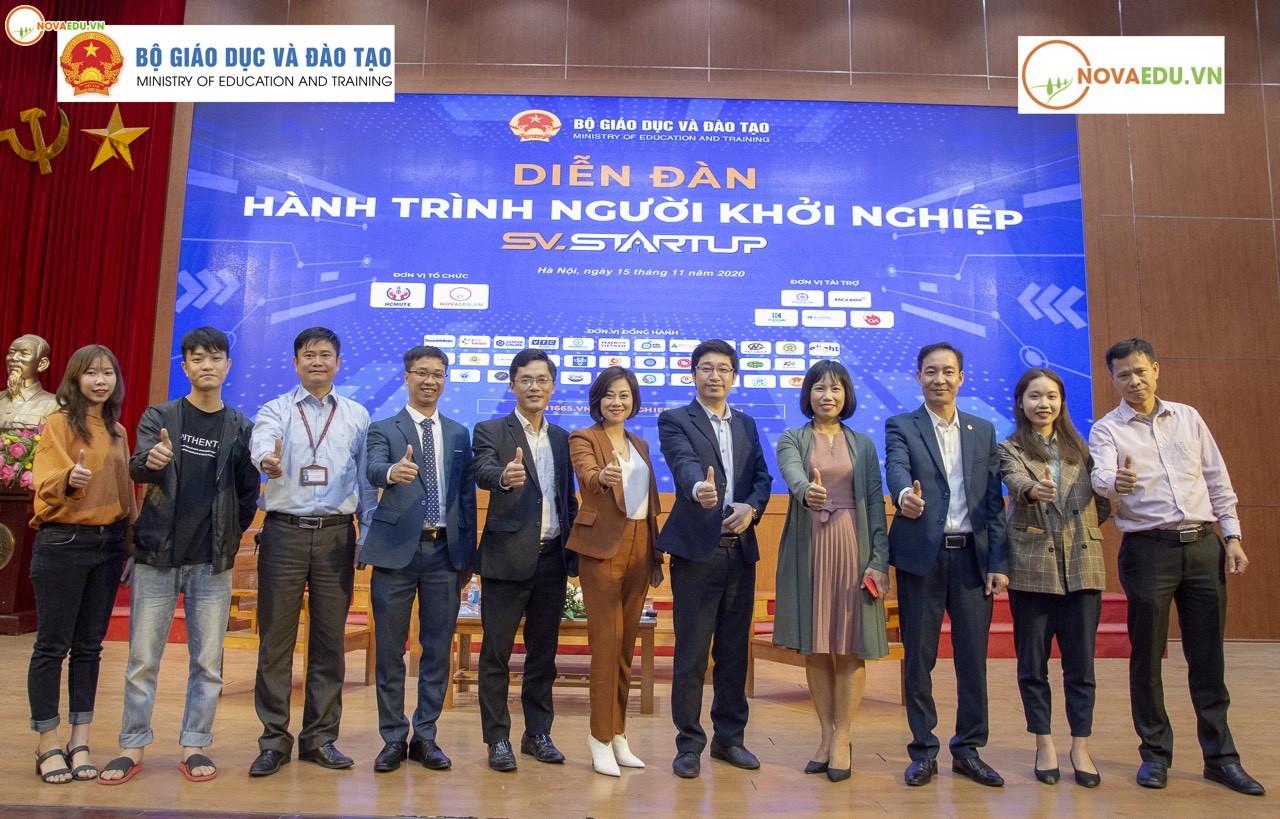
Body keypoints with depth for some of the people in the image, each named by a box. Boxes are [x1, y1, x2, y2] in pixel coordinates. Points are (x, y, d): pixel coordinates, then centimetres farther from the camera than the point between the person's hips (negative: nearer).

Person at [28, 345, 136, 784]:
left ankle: (80, 742, 17)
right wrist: (69, 479, -33)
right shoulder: (59, 422, -4)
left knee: (89, 646, 9)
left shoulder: (117, 431, 12)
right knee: (52, 645, 1)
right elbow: (45, 484, -11)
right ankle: (48, 746, 12)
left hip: (108, 543, 5)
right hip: (62, 542, -5)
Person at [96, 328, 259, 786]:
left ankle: (194, 746, 16)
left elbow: (248, 492, 8)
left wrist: (231, 534, 1)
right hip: (157, 556, 0)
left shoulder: (240, 427, 6)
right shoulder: (159, 417, 4)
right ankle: (133, 746, 17)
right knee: (142, 658, 5)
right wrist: (150, 461, -33)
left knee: (208, 661, 5)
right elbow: (137, 468, -12)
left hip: (213, 562, 1)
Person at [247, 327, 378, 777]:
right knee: (276, 638, 3)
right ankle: (274, 740, 15)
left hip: (336, 534, 1)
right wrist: (268, 461, -42)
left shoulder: (357, 416, 11)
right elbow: (262, 443, -18)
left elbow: (366, 481, 10)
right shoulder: (275, 410, 5)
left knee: (330, 641, 7)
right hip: (284, 532, -1)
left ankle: (320, 738, 18)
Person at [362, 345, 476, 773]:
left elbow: (466, 496, 12)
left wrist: (468, 555, 6)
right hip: (396, 550, -2)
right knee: (390, 650, 6)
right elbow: (373, 471, -17)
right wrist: (393, 471, -41)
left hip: (444, 552, 3)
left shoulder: (459, 434, 13)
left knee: (438, 650, 7)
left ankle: (425, 738, 20)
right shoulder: (383, 429, 4)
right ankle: (393, 739, 19)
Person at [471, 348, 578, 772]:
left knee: (543, 652, 12)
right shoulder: (491, 431, -1)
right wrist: (505, 476, -45)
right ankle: (498, 739, 15)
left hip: (552, 558, 5)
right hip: (508, 557, -4)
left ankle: (538, 733, 25)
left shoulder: (562, 438, 14)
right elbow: (483, 473, -22)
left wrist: (574, 554, 9)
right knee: (496, 652, 3)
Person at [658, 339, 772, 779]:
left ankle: (729, 738, 26)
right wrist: (699, 488, -43)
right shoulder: (674, 420, -2)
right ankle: (689, 743, 14)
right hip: (697, 549, -5)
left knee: (734, 649, 13)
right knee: (691, 652, 1)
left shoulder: (747, 424, 16)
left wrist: (751, 507, -10)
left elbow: (762, 476, 11)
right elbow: (684, 462, -21)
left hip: (740, 549, 5)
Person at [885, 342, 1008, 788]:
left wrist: (999, 562, 0)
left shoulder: (983, 431, 13)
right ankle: (923, 751, 17)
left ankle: (968, 750, 22)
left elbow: (994, 500, 8)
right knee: (918, 656, 4)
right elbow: (896, 467, -17)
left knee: (973, 656, 7)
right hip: (921, 555, -2)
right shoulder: (900, 426, 4)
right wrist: (905, 493, -40)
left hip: (972, 556, 3)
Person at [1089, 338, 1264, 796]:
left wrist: (1232, 537, 7)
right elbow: (1101, 477, -20)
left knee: (1208, 655, 8)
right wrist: (1115, 483, -43)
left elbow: (1218, 481, 13)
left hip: (1203, 544, 3)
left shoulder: (1188, 417, 11)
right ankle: (1155, 753, 16)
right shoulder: (1107, 430, -1)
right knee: (1147, 655, 3)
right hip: (1148, 549, -3)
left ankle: (1220, 757, 18)